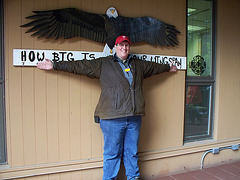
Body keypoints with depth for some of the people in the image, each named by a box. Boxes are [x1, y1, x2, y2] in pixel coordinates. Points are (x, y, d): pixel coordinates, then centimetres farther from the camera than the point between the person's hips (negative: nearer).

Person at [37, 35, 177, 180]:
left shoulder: (139, 65, 17)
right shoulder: (103, 64, 4)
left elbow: (154, 66, 34)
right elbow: (80, 66, 1)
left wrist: (169, 68, 47)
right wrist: (55, 65, -2)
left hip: (134, 118, 4)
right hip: (112, 118, -3)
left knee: (132, 152, 15)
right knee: (112, 153, 6)